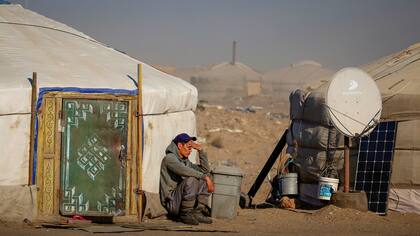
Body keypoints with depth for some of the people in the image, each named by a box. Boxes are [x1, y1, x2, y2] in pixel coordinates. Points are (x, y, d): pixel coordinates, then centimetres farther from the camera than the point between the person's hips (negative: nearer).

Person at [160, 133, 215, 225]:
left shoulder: (185, 161, 19)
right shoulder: (170, 158, -8)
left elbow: (205, 170, 18)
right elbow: (184, 171, -27)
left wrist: (200, 150, 10)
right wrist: (205, 177, -27)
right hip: (171, 202, -9)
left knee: (205, 179, 7)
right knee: (191, 179, -29)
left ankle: (197, 213, -1)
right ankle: (186, 214, -19)